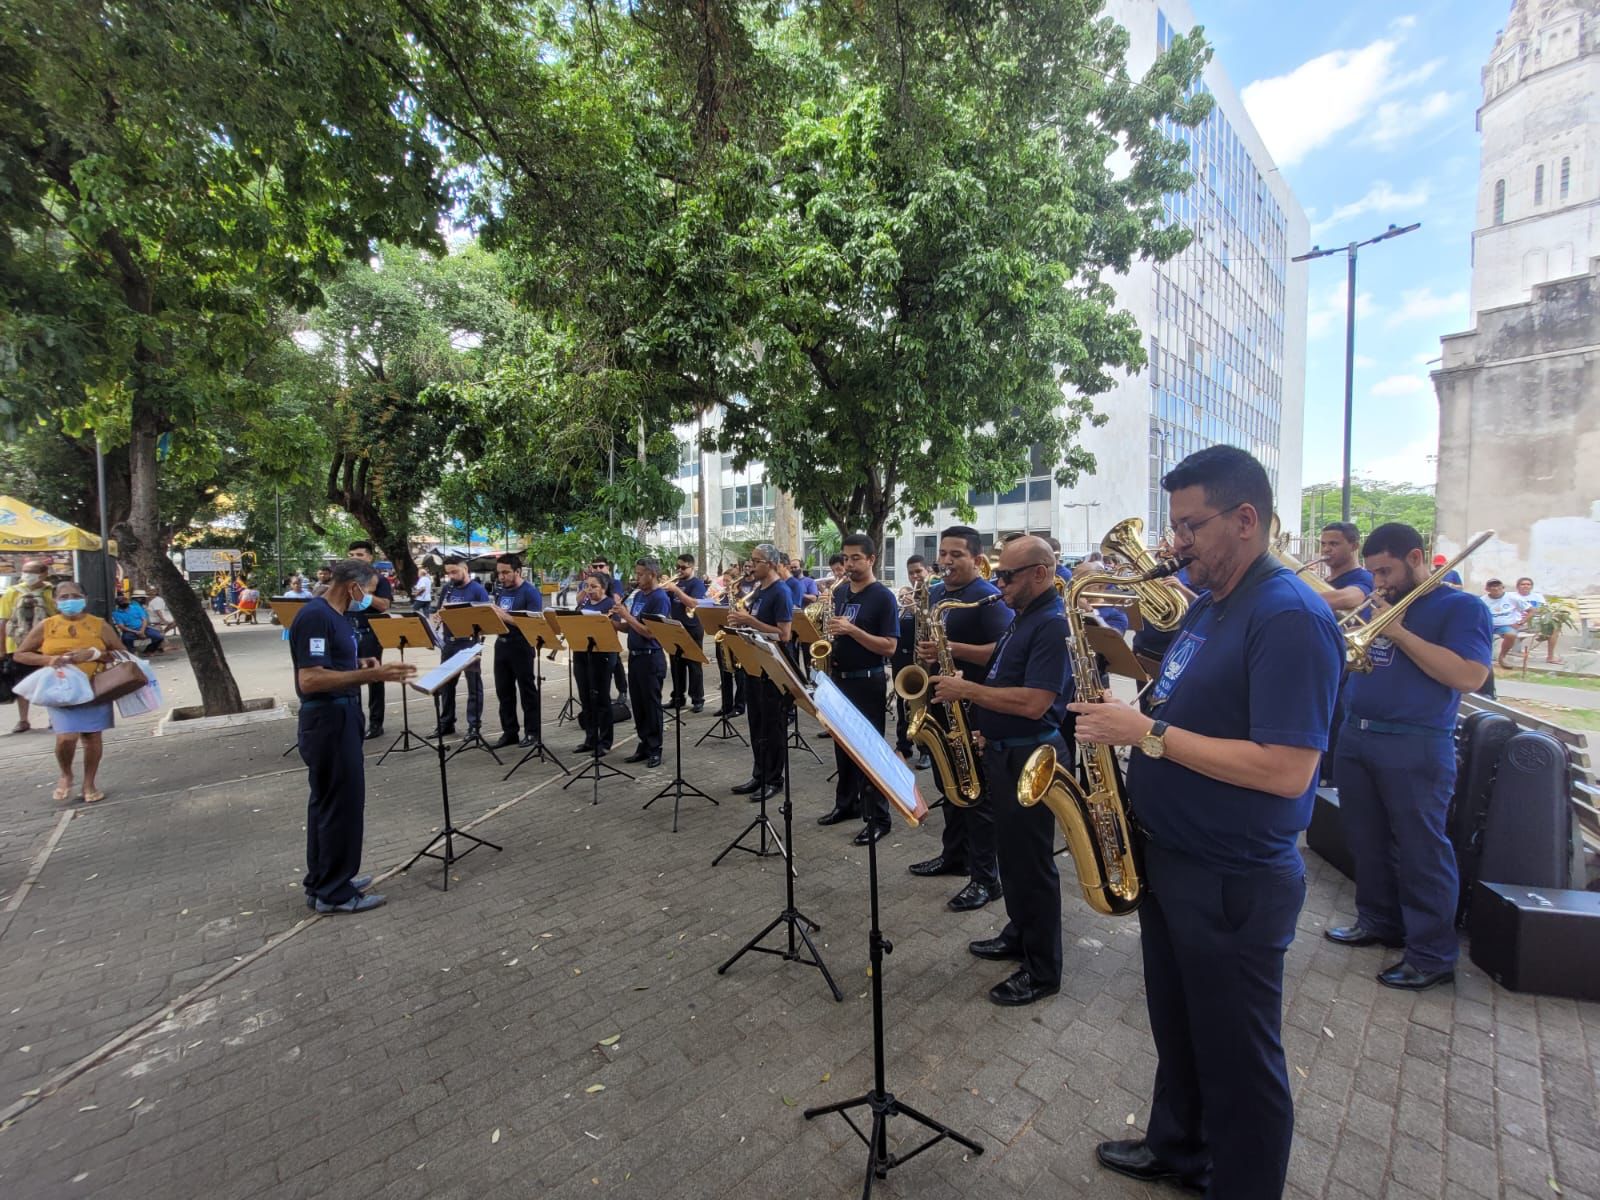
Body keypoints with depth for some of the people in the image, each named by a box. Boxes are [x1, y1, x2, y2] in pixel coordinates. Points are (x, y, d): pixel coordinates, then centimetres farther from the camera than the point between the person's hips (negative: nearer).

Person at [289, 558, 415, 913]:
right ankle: (333, 892, 11)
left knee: (327, 801, 17)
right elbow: (309, 680, -27)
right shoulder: (315, 617, -20)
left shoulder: (337, 615, 11)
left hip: (338, 716, 11)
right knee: (341, 803, -2)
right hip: (328, 719, -11)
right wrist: (370, 675, -32)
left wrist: (363, 667, 8)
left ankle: (321, 882, 29)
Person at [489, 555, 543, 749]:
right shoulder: (500, 590, 11)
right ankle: (509, 731, 20)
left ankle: (531, 731, 12)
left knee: (526, 689, 3)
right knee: (503, 690, 11)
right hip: (501, 643, 7)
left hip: (521, 646, -7)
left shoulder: (530, 592, -11)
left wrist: (505, 616, -26)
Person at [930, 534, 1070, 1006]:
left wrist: (968, 690, -22)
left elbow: (1033, 702, -30)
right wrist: (952, 650, 12)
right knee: (1010, 852, 21)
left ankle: (1043, 971, 18)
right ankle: (1020, 935, 39)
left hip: (1029, 760, -10)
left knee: (1031, 861, 2)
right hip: (1001, 752, 10)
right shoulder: (1023, 616, 9)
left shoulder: (1053, 623, -21)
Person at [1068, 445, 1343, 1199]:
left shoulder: (1290, 617, -22)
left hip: (1233, 883, -9)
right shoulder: (1209, 602, 7)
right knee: (1177, 1028, 26)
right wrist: (1133, 722, 0)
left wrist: (1146, 734, -26)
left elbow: (1286, 770, -28)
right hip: (1168, 859, 9)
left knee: (1236, 1056, 13)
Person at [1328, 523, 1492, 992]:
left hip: (1415, 748, -7)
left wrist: (1398, 631, -19)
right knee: (1366, 840, 16)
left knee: (1420, 850, 1)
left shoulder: (1461, 606, -6)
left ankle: (1433, 956, 13)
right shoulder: (1380, 603, 14)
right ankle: (1378, 921, 32)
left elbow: (1469, 676, -19)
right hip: (1355, 737, 7)